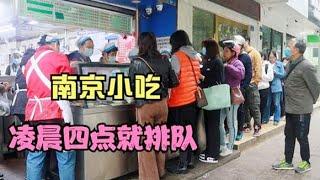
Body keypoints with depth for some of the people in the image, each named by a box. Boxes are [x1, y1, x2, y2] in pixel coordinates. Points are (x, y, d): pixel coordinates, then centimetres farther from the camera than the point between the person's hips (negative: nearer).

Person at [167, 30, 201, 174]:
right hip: (193, 99, 7)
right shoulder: (196, 56, 10)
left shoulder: (177, 56, -11)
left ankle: (182, 165, 7)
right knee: (190, 131, 14)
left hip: (180, 101, -7)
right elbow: (198, 77, 14)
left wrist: (167, 96, -6)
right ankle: (190, 160, 25)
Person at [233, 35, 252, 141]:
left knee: (240, 110, 6)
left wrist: (243, 87, -12)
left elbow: (249, 75, -4)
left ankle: (240, 130, 16)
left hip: (240, 88, -2)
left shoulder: (246, 57, 1)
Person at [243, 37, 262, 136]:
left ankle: (257, 128, 7)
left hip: (251, 84, -4)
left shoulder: (254, 53, -3)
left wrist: (256, 81, -9)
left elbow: (258, 68, -6)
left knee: (254, 107, 0)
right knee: (245, 106, 12)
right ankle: (247, 125, 24)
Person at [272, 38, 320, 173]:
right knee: (289, 136, 15)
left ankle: (306, 163, 25)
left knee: (301, 137, 6)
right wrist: (289, 102, 12)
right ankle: (287, 162, 28)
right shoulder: (290, 64, 7)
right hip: (290, 109, 8)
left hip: (302, 110, -8)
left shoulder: (306, 66, -19)